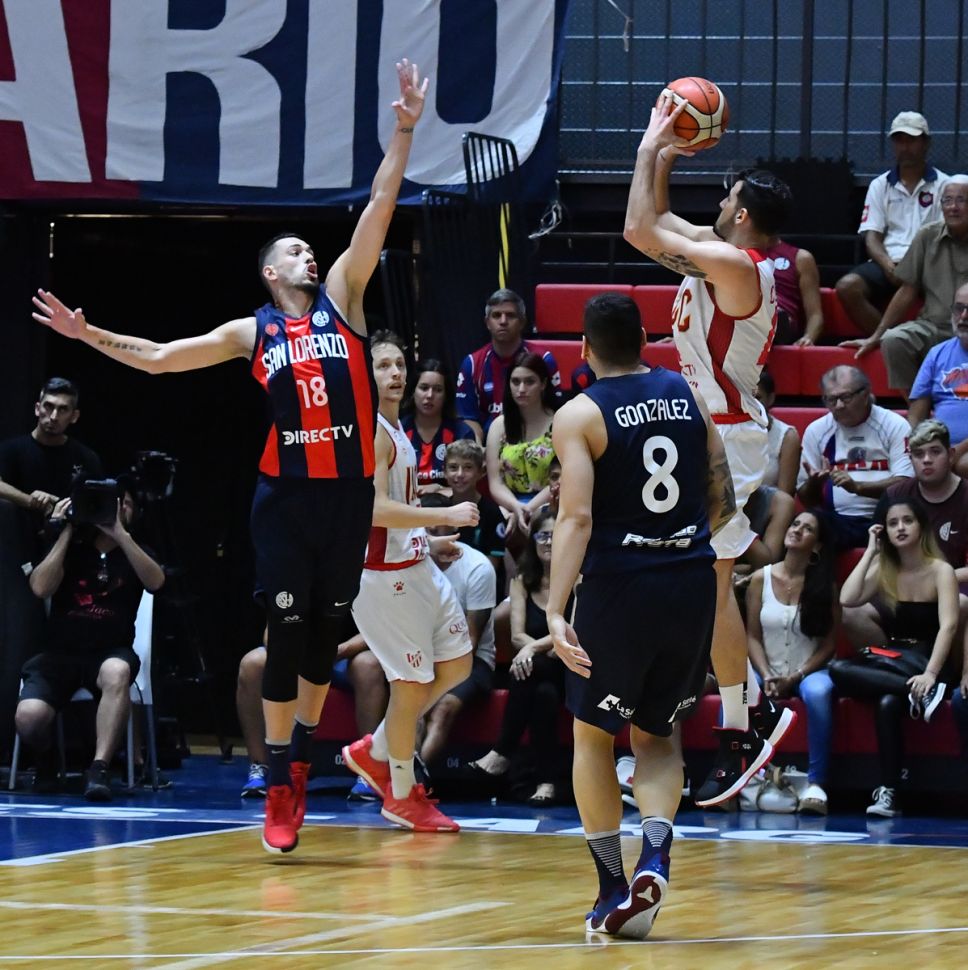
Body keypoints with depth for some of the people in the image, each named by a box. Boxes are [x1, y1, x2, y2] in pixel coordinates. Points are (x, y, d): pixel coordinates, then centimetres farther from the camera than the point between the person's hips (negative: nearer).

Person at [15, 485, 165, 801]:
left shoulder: (133, 553, 11)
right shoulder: (71, 549, 9)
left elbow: (155, 582, -13)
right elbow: (40, 588, -10)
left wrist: (119, 533, -17)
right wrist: (65, 533, -7)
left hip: (111, 652, 0)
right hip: (61, 653, 0)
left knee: (116, 672, -41)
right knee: (28, 717, -28)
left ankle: (99, 769, -41)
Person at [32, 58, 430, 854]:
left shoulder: (341, 299, 9)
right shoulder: (250, 333, 10)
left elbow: (379, 210, 2)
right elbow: (158, 358, 14)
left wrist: (404, 134, -4)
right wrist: (89, 335, 5)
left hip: (349, 491, 1)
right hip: (286, 492, -1)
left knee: (327, 630, 8)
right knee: (287, 633, -4)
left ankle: (299, 754, 25)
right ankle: (281, 789, 0)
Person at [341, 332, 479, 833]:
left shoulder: (395, 428, 13)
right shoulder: (369, 430, -18)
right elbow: (374, 510, -27)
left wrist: (429, 541, 21)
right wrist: (446, 516, -25)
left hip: (416, 566, 10)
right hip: (383, 575, -10)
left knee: (456, 665, 15)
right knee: (413, 683, -3)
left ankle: (374, 752, 25)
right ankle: (402, 797, 12)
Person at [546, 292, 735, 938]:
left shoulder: (579, 416, -6)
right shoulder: (687, 395, 7)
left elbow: (576, 517, -17)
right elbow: (724, 503, 9)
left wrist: (556, 612, -20)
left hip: (618, 587, -4)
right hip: (692, 583, 4)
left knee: (593, 734, 15)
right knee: (655, 735, 18)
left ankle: (614, 888, 10)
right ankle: (655, 857, -7)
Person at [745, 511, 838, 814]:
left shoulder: (824, 585, 1)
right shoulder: (761, 579, 5)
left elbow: (829, 643, -1)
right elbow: (753, 636, 5)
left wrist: (796, 677, -12)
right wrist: (766, 677, -10)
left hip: (809, 672, -1)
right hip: (768, 672, 1)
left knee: (818, 692, -38)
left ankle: (816, 784, -38)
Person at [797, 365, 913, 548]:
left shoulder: (894, 425, 4)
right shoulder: (816, 431, 13)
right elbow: (806, 498, 15)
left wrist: (856, 486, -19)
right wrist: (814, 483, -9)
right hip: (837, 521, 1)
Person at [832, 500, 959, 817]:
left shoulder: (941, 571, -4)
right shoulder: (883, 570, 11)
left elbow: (948, 625, -18)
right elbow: (847, 599, -6)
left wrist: (930, 674, -33)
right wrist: (870, 552, -1)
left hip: (924, 666, -5)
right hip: (889, 666, 5)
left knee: (888, 702, -38)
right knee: (838, 670, -31)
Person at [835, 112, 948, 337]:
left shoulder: (943, 185, 9)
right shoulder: (880, 186, 18)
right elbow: (872, 237, 10)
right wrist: (888, 265, -12)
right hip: (888, 263, 3)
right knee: (847, 287, -27)